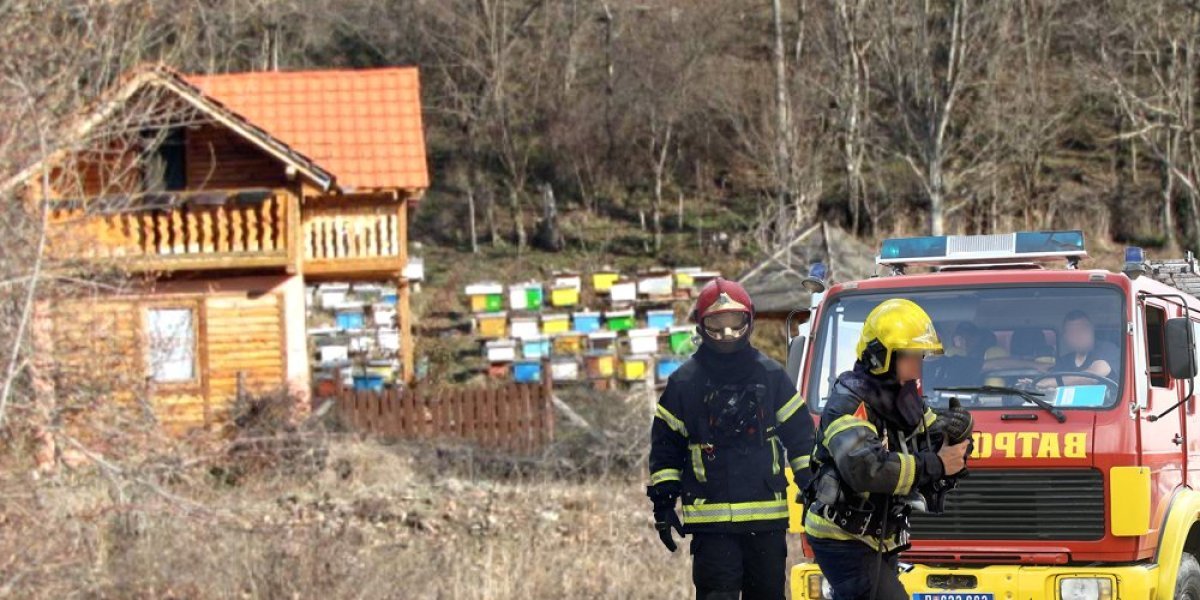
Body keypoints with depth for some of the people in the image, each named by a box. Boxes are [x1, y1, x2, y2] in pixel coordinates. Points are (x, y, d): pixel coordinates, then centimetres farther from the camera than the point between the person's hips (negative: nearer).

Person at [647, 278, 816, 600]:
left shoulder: (771, 376, 7)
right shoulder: (685, 382, 3)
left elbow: (800, 435, 12)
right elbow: (665, 445, 8)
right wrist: (663, 501, 2)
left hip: (767, 517, 2)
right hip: (711, 520, -2)